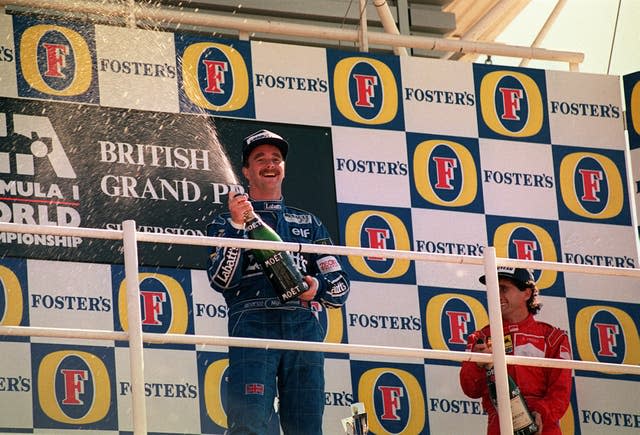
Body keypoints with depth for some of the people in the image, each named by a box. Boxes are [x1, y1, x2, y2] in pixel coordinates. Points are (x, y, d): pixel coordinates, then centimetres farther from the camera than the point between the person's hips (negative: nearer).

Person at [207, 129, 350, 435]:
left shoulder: (307, 223, 26)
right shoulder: (228, 222, 18)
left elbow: (340, 287, 19)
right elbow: (221, 281, 0)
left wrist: (318, 287, -5)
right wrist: (236, 226, -9)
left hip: (303, 326, 3)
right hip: (252, 325, -3)